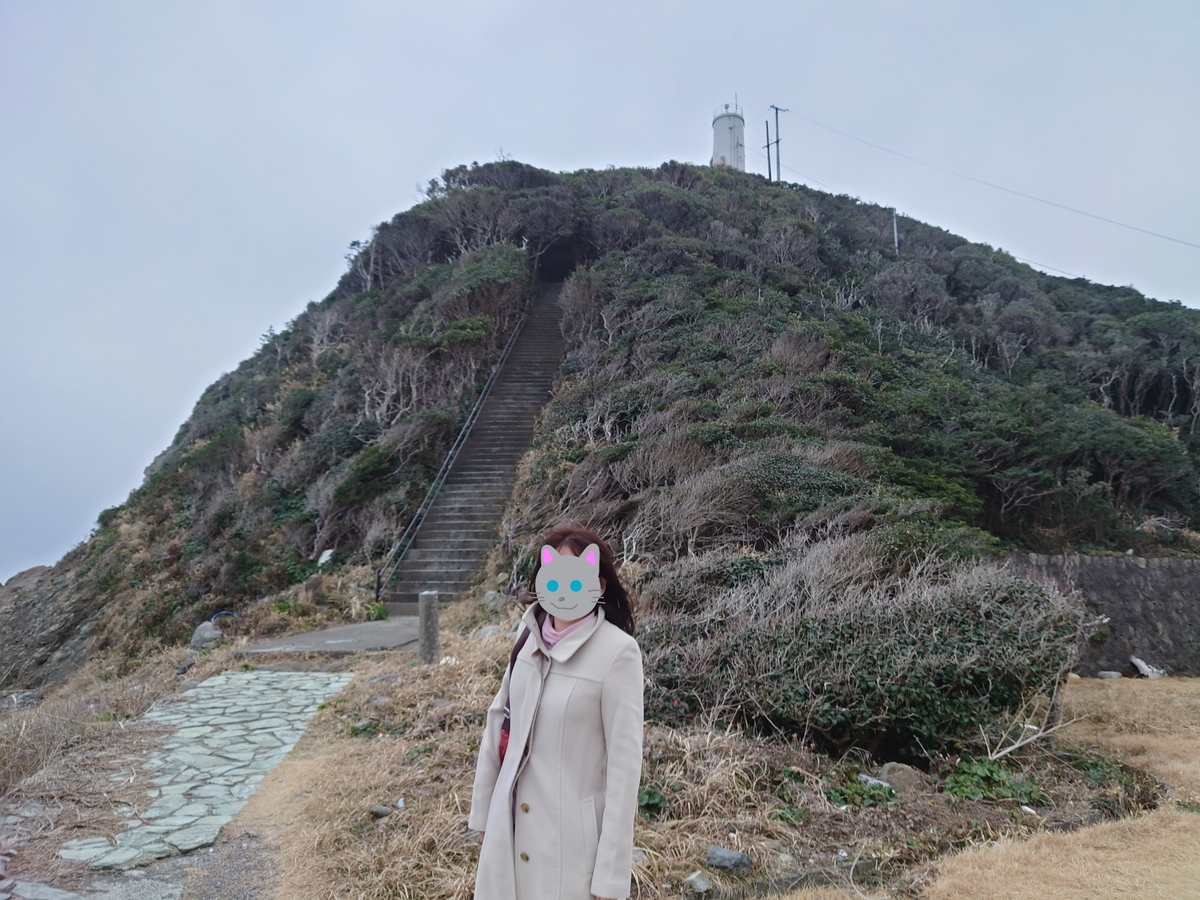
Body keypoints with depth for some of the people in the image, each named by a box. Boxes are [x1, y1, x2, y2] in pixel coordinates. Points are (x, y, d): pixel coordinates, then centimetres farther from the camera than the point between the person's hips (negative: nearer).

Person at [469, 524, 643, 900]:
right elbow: (499, 723, 7)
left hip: (575, 834, -5)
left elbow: (625, 761, -15)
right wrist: (483, 811, 11)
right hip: (513, 825, 5)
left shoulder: (617, 652, -17)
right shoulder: (530, 636, -1)